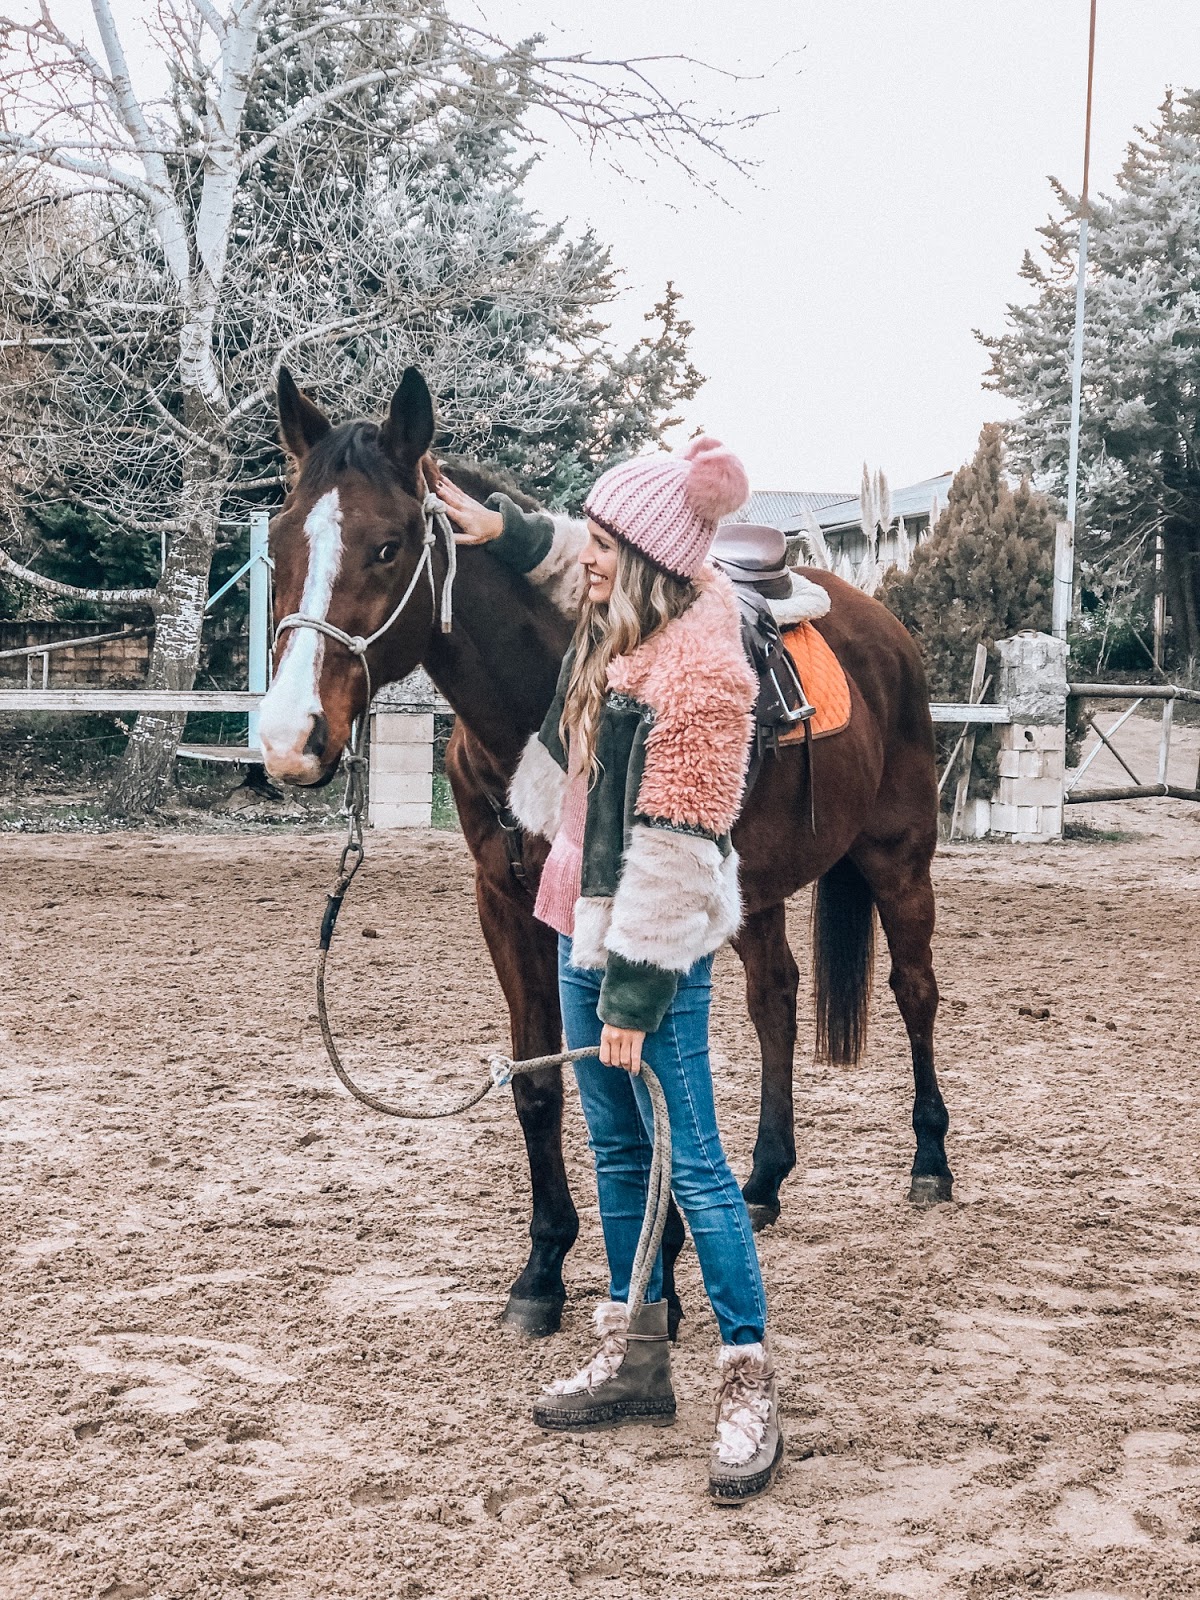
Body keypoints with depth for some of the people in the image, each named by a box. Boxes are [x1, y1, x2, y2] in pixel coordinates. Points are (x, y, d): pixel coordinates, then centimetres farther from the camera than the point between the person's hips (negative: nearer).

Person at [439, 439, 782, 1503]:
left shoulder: (699, 672, -23)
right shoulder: (619, 622, 4)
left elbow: (675, 850, -23)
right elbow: (568, 562, 31)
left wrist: (635, 994, -21)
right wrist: (501, 528, 14)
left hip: (652, 946, -9)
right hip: (584, 925, 10)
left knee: (693, 1167, -5)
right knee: (617, 1149, 16)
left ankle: (751, 1390, 4)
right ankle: (635, 1362, 28)